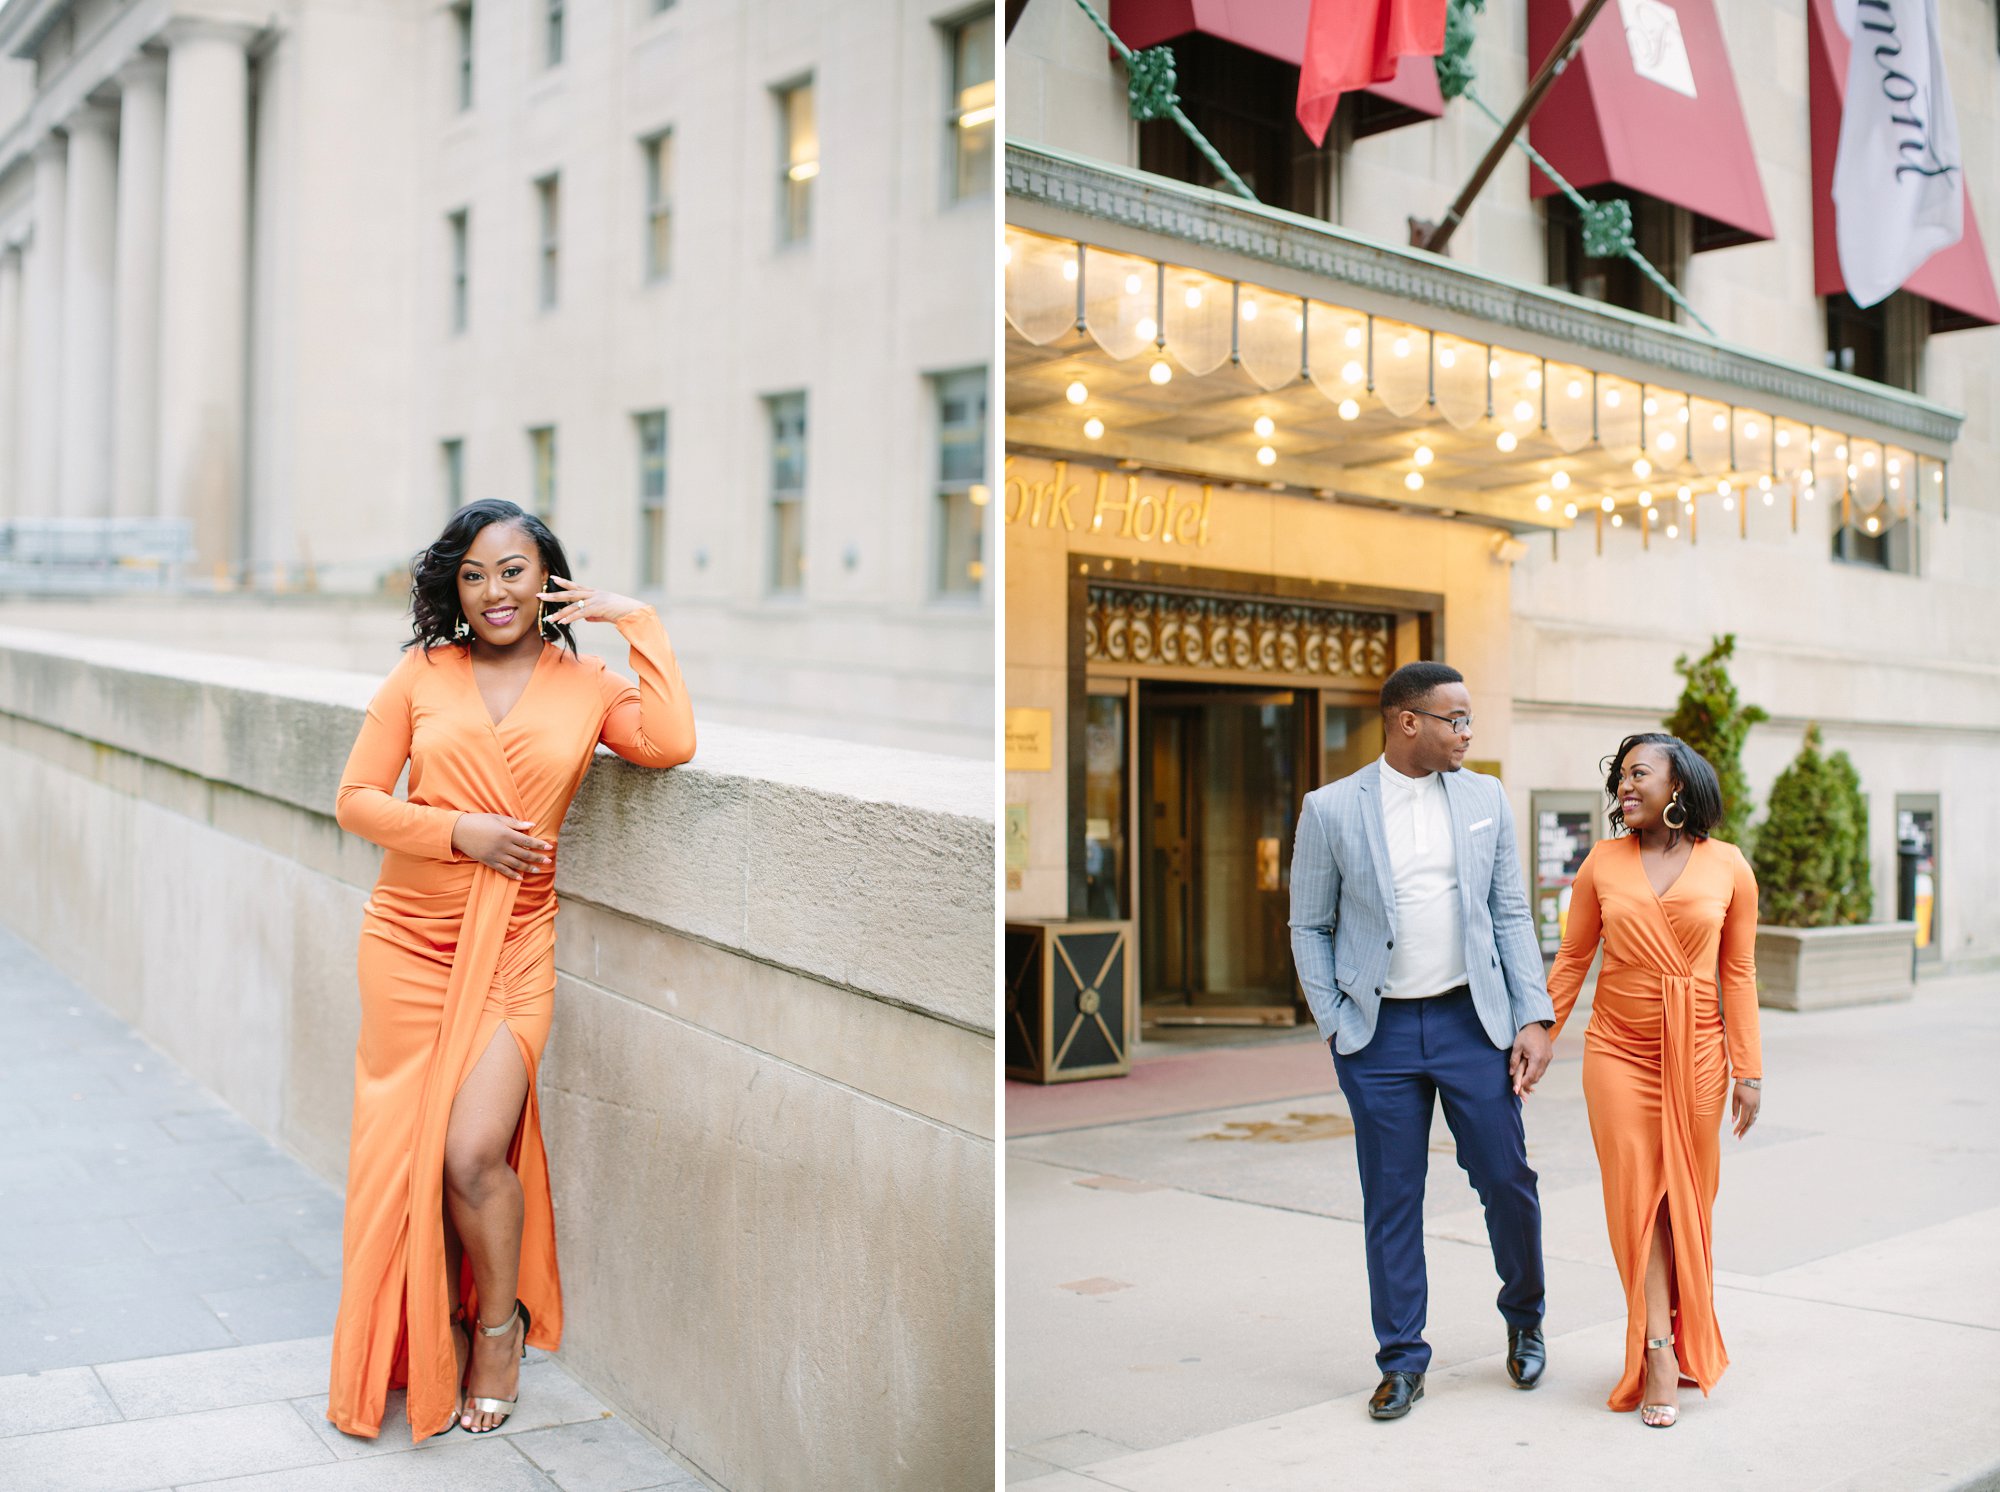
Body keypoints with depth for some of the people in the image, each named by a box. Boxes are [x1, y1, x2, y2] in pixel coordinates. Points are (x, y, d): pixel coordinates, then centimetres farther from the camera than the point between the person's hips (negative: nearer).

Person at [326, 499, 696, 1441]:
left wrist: (639, 622, -10)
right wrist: (460, 832, -12)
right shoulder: (423, 675, 3)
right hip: (408, 941, 2)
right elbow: (356, 798, 3)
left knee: (472, 1152, -12)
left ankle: (500, 1324, 15)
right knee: (410, 1148, 6)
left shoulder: (585, 685, 2)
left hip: (512, 950, -2)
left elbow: (670, 744, -17)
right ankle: (436, 1339, 27)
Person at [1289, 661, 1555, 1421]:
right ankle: (1402, 1360, 20)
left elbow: (1511, 915, 7)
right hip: (1380, 1032, -2)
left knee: (1506, 1179, 6)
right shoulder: (1332, 810, -4)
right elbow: (1310, 929, 2)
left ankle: (1524, 1317, 33)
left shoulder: (1485, 798, 4)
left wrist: (1533, 1017, 0)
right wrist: (1336, 1028, -4)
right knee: (1391, 1201, 5)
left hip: (1471, 1020, 2)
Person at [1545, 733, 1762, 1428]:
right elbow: (1571, 960, 6)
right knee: (1637, 1196, -6)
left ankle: (1686, 1338, 22)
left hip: (1696, 1052, 0)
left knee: (1688, 1200, 6)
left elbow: (1738, 974, 2)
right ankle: (1660, 1353, -3)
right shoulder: (1603, 862, 2)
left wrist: (1747, 1069, 0)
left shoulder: (1728, 868, 1)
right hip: (1618, 1052, 0)